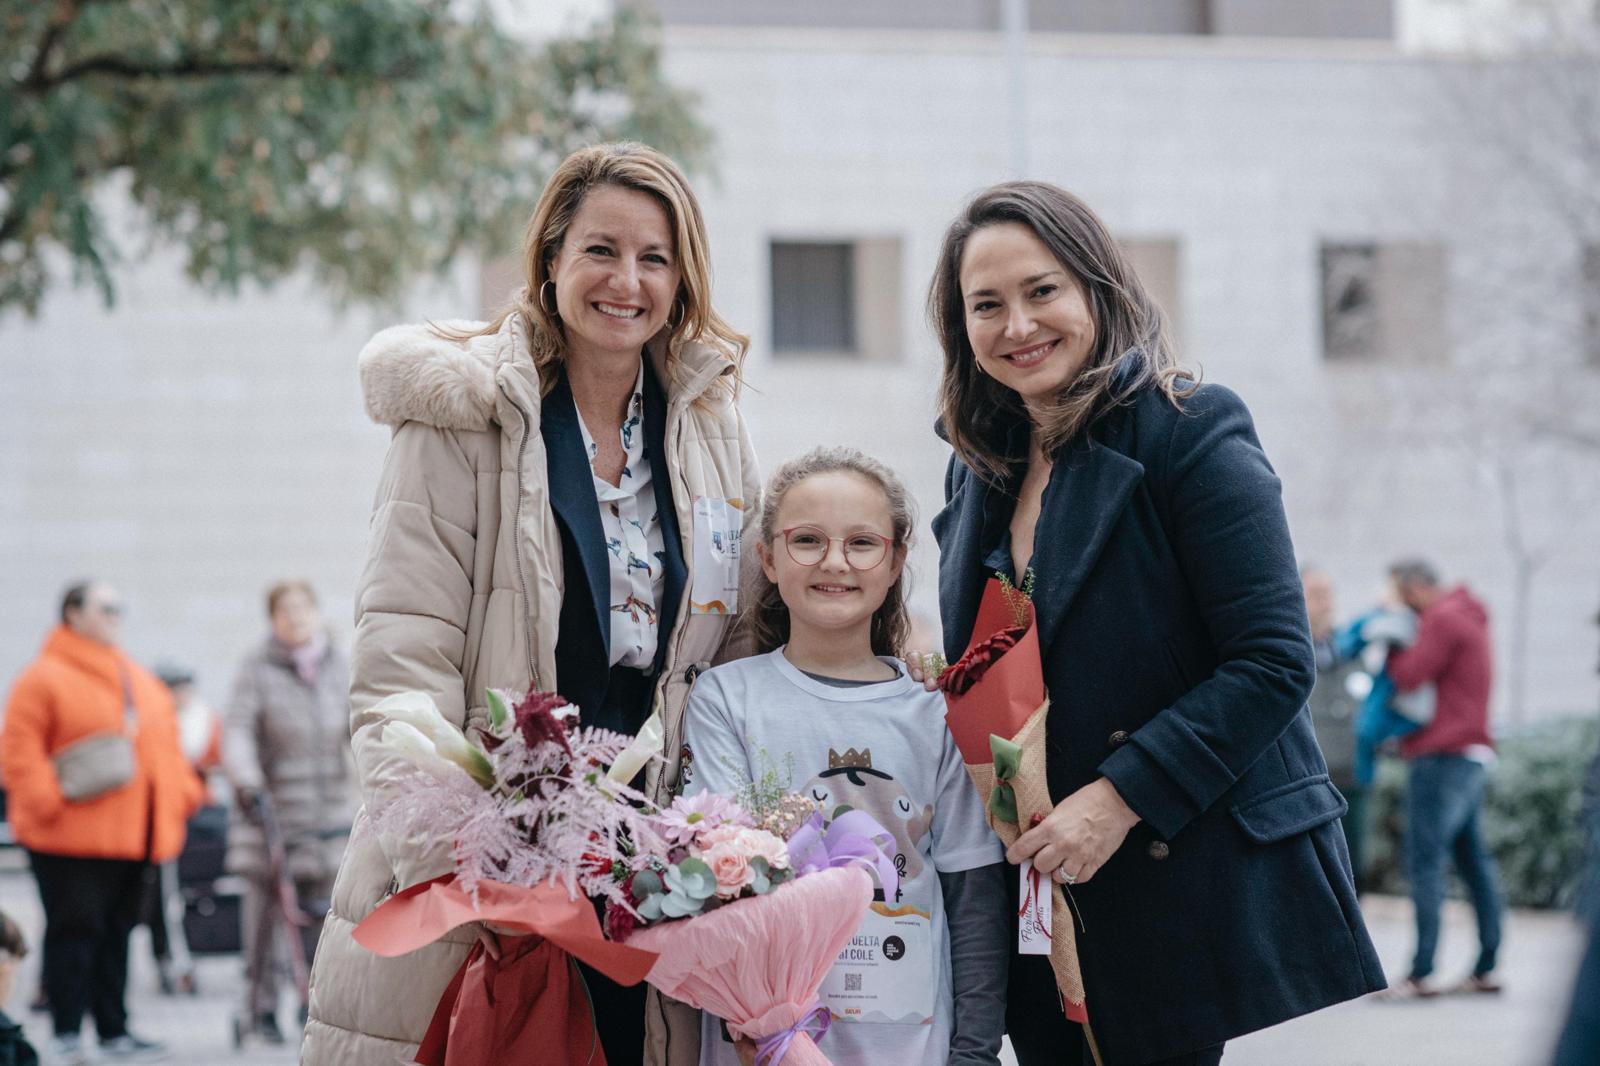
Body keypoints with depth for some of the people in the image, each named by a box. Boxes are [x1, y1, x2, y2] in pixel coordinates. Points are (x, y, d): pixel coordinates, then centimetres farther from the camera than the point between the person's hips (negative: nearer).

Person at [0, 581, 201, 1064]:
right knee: (75, 930, -5)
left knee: (116, 931, 10)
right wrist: (46, 798, -18)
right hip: (69, 838, -7)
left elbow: (164, 746, 23)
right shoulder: (45, 678, -5)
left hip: (132, 835, 7)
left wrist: (182, 794, 12)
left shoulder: (140, 680, 18)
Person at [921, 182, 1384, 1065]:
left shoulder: (1190, 434, -8)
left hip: (1215, 889, -6)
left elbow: (1273, 662, -15)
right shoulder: (981, 472, 12)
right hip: (1052, 900, 6)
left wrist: (1118, 796, -21)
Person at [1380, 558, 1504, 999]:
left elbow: (1409, 676, -15)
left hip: (1443, 757, -11)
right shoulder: (1469, 617, 22)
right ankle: (1486, 968, 11)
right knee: (1473, 859, 10)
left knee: (1425, 863, -11)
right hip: (1470, 752, 11)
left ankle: (1421, 974, -14)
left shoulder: (1443, 619, -11)